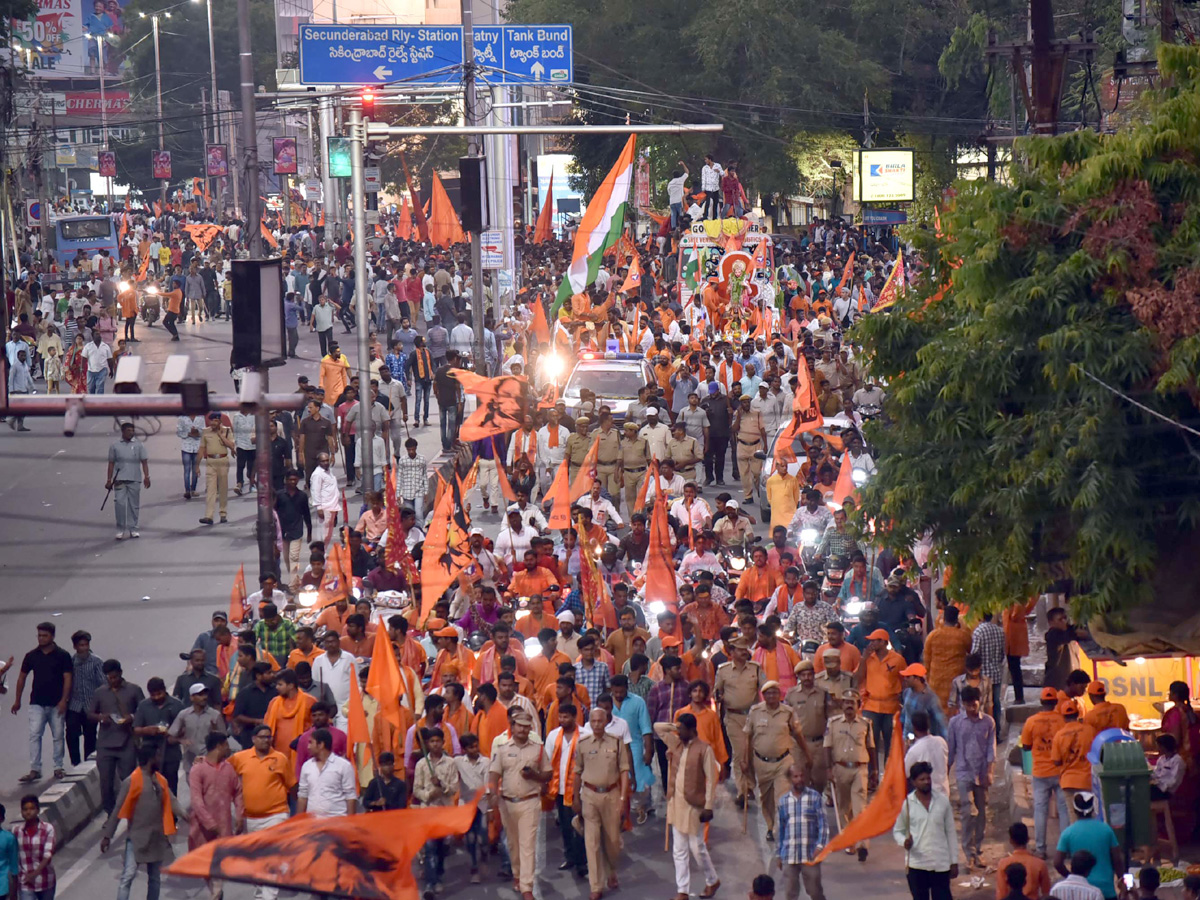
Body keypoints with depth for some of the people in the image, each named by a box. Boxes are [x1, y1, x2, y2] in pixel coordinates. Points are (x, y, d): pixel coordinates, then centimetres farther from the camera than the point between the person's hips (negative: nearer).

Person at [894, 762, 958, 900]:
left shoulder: (942, 800, 0)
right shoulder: (906, 804, -4)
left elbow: (950, 832, 6)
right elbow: (897, 830, 7)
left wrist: (954, 861, 5)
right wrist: (904, 841, -17)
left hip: (941, 863, 0)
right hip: (916, 864, 0)